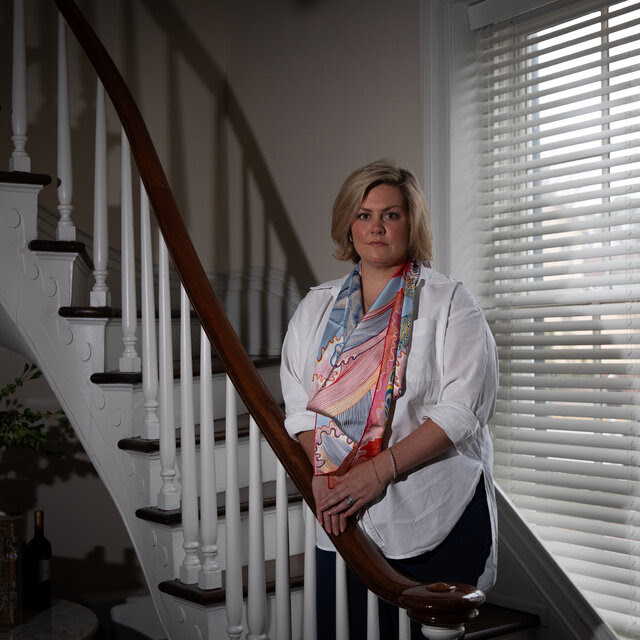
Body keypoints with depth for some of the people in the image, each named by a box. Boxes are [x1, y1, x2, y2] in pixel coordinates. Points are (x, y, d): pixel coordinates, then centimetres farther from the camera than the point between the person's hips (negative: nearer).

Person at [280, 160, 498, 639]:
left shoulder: (449, 302, -2)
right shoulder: (317, 307, 12)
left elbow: (464, 407, -12)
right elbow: (299, 402, 8)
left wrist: (381, 468, -19)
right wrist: (321, 473, -10)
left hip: (436, 517, -3)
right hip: (341, 517, 3)